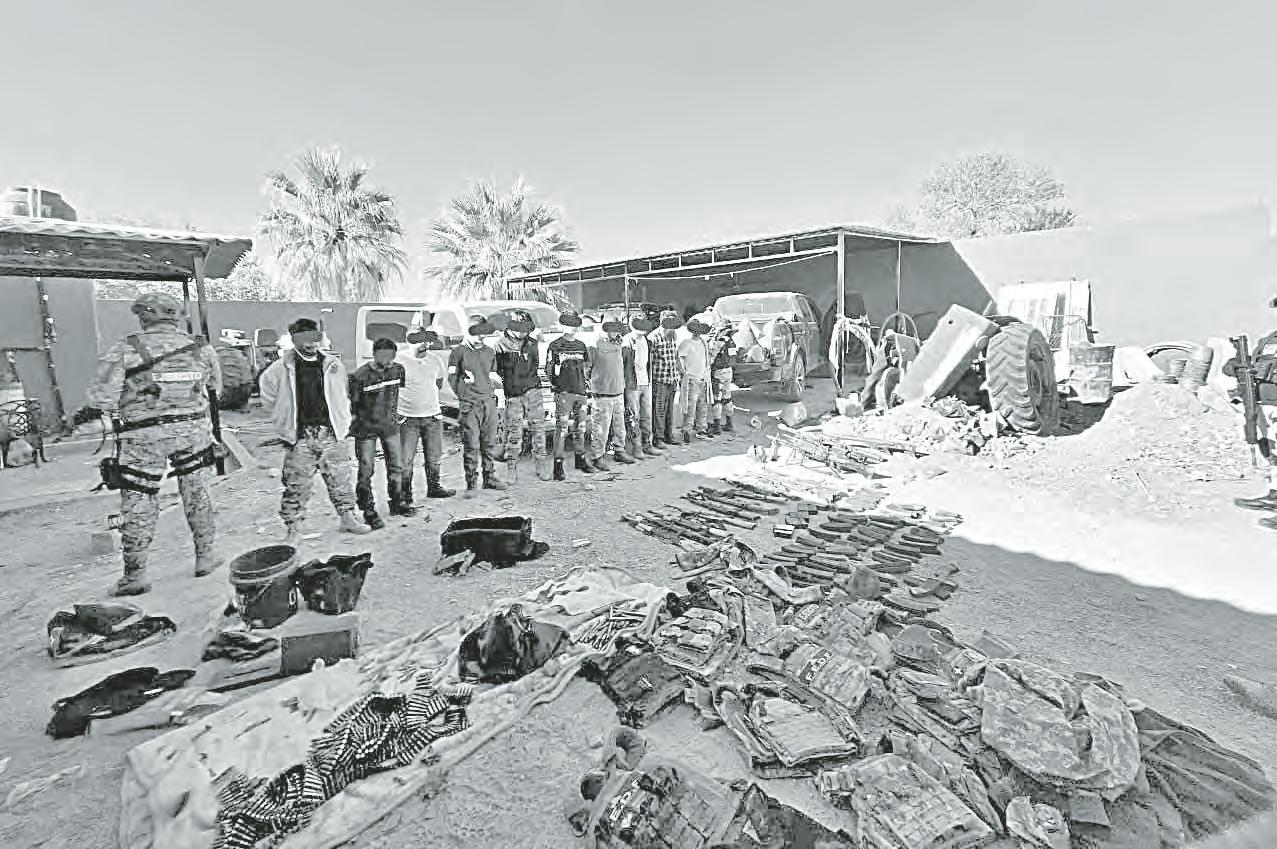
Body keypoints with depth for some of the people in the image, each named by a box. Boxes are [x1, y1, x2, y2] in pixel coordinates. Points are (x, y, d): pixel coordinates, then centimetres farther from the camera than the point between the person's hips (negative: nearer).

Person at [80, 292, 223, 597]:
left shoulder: (125, 349, -8)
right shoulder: (200, 347, 2)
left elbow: (103, 397, -11)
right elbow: (216, 387, 11)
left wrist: (86, 413, 10)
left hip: (144, 437, -2)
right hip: (193, 431, 3)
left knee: (138, 504, 8)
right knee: (197, 493, 15)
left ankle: (134, 575, 14)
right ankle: (205, 556, 22)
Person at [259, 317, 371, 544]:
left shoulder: (333, 364, 5)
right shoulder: (282, 368, -1)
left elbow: (343, 397, 16)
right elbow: (269, 398, 12)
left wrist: (343, 422, 13)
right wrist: (287, 419, 7)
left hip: (333, 434, 2)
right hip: (300, 437, -2)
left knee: (340, 480, 10)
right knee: (296, 485, 3)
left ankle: (348, 518, 25)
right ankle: (293, 528, 16)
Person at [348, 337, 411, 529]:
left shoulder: (398, 370, -1)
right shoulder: (360, 375, -14)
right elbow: (351, 404, -7)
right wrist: (351, 424, -6)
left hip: (390, 426, 5)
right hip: (366, 428, -4)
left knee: (396, 466, 11)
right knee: (366, 469, -1)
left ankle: (396, 503, 27)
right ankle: (368, 511, 9)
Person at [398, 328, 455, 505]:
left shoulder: (436, 360, 5)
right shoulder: (400, 360, -8)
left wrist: (424, 396, 11)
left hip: (433, 416, 4)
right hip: (408, 418, -4)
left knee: (434, 456, 13)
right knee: (406, 460, -1)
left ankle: (434, 488, 30)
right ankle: (405, 495, 13)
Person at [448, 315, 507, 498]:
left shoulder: (490, 352, 17)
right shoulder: (459, 351, 3)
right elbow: (451, 378, 5)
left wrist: (492, 394, 10)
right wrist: (460, 397, 0)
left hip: (489, 402, 5)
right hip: (469, 404, -5)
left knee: (490, 443, 9)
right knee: (472, 445, -7)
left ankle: (490, 478, 22)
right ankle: (471, 484, -1)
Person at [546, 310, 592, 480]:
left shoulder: (582, 346, 15)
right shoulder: (555, 346, -1)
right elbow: (548, 370, 1)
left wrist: (587, 389, 16)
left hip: (581, 392, 5)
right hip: (564, 392, -5)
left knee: (580, 428, 12)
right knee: (562, 429, -8)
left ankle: (581, 459, 26)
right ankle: (558, 465, -4)